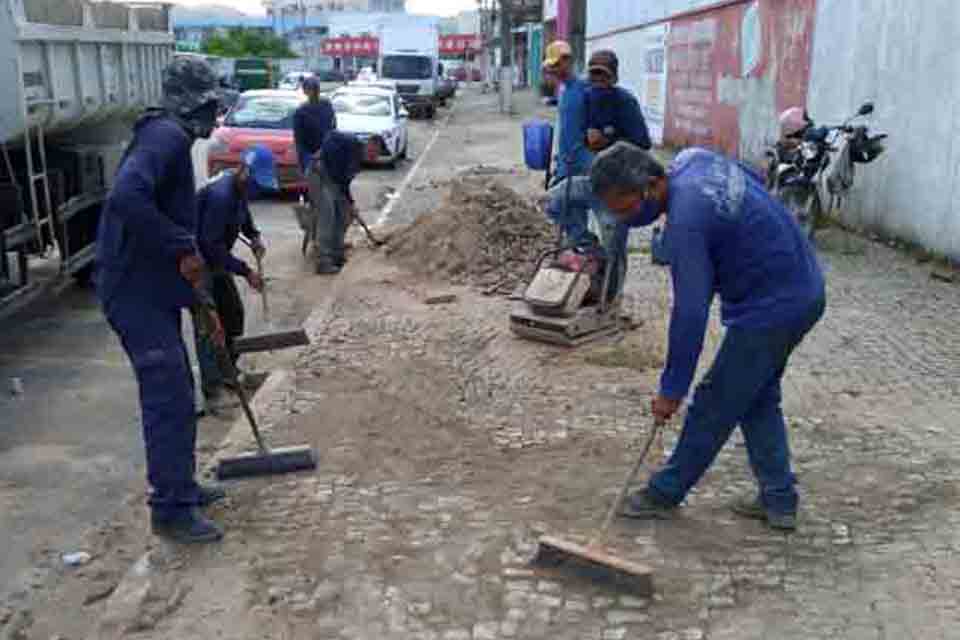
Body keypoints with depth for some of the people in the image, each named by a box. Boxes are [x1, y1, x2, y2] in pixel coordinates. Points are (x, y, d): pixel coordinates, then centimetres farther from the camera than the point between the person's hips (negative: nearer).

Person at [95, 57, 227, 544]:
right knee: (169, 399, -6)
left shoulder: (173, 141, 19)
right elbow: (126, 198, -33)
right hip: (137, 294, -10)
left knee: (176, 394, 17)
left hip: (155, 292, 10)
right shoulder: (166, 137, -14)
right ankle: (171, 509, 4)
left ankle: (180, 486, 31)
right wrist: (184, 249, -24)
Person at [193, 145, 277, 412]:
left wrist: (254, 236, 4)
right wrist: (245, 271, -30)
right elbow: (211, 245, -30)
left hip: (215, 261, 10)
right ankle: (212, 390, -12)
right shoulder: (220, 194, -29)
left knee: (233, 314, 14)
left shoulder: (241, 188, 0)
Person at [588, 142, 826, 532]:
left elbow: (691, 314, -25)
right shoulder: (693, 159, -1)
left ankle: (665, 494, 19)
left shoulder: (685, 225, -28)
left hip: (770, 310, -10)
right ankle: (779, 500, 26)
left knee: (714, 407, 4)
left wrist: (671, 389, -17)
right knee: (759, 399, 19)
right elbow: (756, 180, 17)